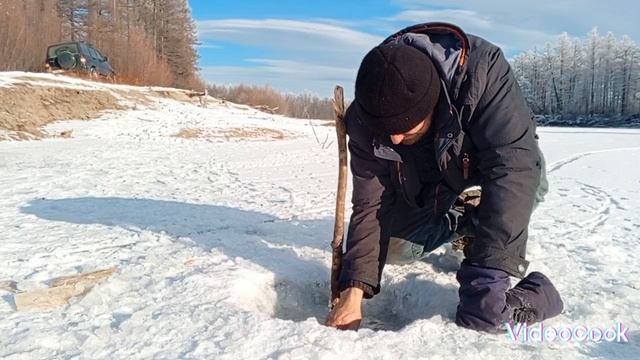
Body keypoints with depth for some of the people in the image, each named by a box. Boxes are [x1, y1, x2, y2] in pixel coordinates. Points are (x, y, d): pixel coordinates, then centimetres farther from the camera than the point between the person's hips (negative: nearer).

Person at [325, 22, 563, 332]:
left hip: (487, 160, -2)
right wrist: (353, 291, -32)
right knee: (394, 248, -10)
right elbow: (370, 205, -24)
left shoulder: (482, 70, -41)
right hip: (430, 178, 3)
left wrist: (484, 278, -52)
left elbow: (513, 167, -47)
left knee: (527, 181, -34)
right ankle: (463, 221, 14)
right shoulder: (366, 120, -29)